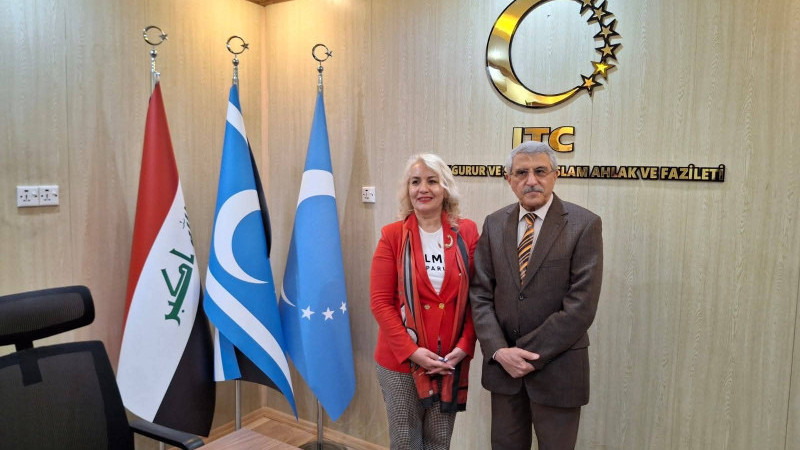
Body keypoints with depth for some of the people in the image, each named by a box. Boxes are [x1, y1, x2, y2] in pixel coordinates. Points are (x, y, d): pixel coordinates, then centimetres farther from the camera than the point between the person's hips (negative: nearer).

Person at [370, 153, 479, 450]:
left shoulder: (467, 232, -1)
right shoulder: (392, 235, -6)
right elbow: (380, 302, -7)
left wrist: (464, 346, -9)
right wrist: (412, 351, -14)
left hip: (451, 361, 2)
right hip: (400, 361, -1)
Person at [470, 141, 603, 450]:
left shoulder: (584, 224, -10)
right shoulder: (494, 224, 3)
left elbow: (581, 306, -15)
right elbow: (480, 295, 1)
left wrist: (529, 354, -14)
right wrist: (499, 351, -11)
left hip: (557, 368, -3)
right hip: (502, 365, 4)